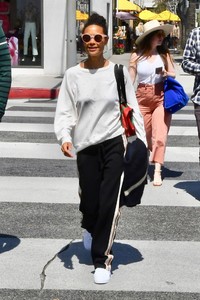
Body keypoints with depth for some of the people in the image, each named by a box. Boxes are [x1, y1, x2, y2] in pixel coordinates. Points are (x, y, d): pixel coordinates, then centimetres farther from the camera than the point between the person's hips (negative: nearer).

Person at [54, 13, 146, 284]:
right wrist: (64, 137, -20)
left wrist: (142, 143, -1)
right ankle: (89, 227, 45)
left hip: (115, 143, -1)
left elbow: (132, 109, 3)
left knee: (109, 203, -7)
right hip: (86, 146, 1)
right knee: (90, 202, 6)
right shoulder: (73, 75, 0)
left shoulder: (118, 72, 0)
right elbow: (64, 111, -2)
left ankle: (102, 259, 8)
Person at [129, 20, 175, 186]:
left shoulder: (164, 54, 2)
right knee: (143, 135, 13)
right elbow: (130, 79, 3)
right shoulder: (137, 55, 0)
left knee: (160, 135, -10)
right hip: (142, 98, 1)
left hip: (161, 97, -1)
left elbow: (173, 74, 9)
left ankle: (157, 171, -8)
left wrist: (166, 73, -14)